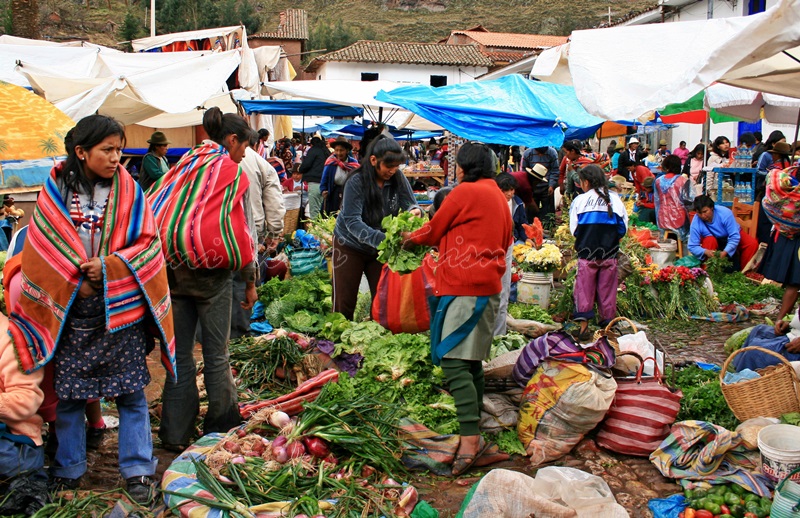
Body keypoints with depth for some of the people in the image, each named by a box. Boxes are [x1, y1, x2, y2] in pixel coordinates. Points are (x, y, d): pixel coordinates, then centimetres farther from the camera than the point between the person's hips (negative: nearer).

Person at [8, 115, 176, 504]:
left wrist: (109, 266, -15)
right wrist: (75, 282, -7)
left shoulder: (128, 189, -1)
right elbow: (42, 249, 2)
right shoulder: (55, 191, -1)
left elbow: (147, 243, -2)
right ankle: (67, 470, 29)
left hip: (122, 311, 0)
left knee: (131, 393, 4)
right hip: (70, 311, 1)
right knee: (68, 395, 10)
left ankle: (137, 470, 18)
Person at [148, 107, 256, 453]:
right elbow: (238, 229, -8)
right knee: (216, 356, 5)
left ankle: (176, 434, 18)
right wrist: (250, 281, 0)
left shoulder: (184, 164, 11)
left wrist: (167, 258, 10)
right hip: (209, 269, -5)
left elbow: (152, 211, 7)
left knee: (179, 354, 12)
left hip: (172, 268, 5)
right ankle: (223, 429, 14)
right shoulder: (231, 171, -4)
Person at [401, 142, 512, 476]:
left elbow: (434, 231, 2)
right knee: (471, 360, 14)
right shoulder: (499, 196, 19)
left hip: (464, 287, -9)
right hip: (489, 287, 9)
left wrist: (411, 238, 23)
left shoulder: (466, 191, -7)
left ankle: (470, 438, -19)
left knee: (455, 361, -12)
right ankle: (475, 431, 19)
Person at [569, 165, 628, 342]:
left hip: (587, 253, -1)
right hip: (609, 253, 1)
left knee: (585, 289, 7)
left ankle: (584, 327, 6)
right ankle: (607, 325, 16)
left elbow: (574, 229, -1)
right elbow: (623, 228, 4)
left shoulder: (580, 200, -4)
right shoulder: (615, 199, 1)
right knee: (607, 290, 10)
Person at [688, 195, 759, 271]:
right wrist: (705, 251, -45)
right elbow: (692, 247, -25)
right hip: (715, 241, 0)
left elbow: (735, 237, -30)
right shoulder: (696, 223, -28)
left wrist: (725, 252, -45)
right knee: (709, 240, -34)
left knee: (752, 243, -24)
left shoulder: (724, 213, -32)